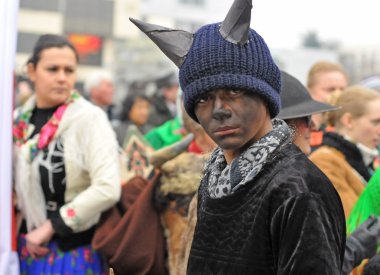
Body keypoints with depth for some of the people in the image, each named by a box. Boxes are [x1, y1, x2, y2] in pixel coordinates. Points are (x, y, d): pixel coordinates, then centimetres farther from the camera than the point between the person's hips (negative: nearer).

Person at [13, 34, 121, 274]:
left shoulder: (90, 118, -11)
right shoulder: (19, 120, 3)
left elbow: (108, 189, -20)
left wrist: (51, 225, -15)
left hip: (74, 247, -4)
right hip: (29, 243, 4)